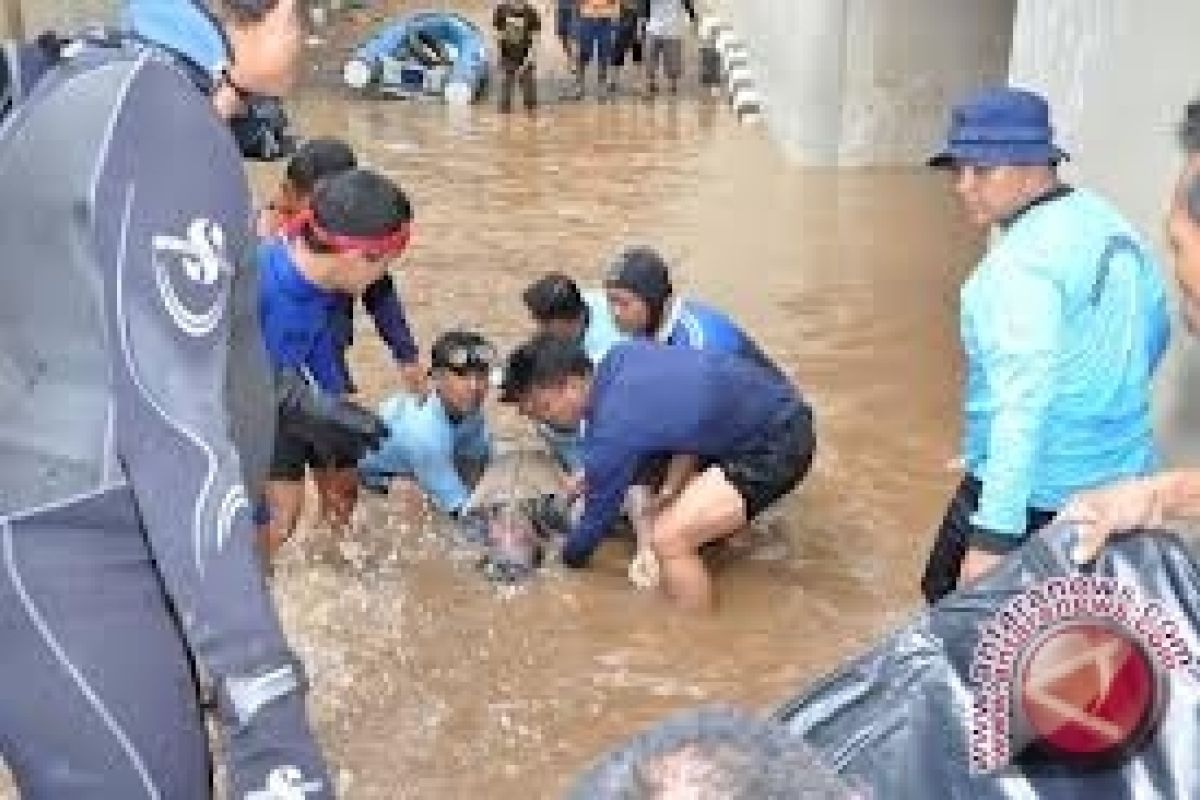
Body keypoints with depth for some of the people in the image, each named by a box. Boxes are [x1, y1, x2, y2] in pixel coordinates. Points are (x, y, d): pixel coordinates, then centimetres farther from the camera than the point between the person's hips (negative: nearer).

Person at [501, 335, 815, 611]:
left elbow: (599, 515, -5)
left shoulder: (612, 431, -21)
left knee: (669, 539, -15)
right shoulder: (619, 357, 0)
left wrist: (568, 560, 15)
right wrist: (589, 477, 21)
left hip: (776, 445, -10)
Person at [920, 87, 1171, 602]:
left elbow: (1022, 404, -30)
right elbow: (1153, 334, 20)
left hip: (1036, 493, -9)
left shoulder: (1023, 261, -22)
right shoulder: (1112, 225, 6)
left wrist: (994, 535, -32)